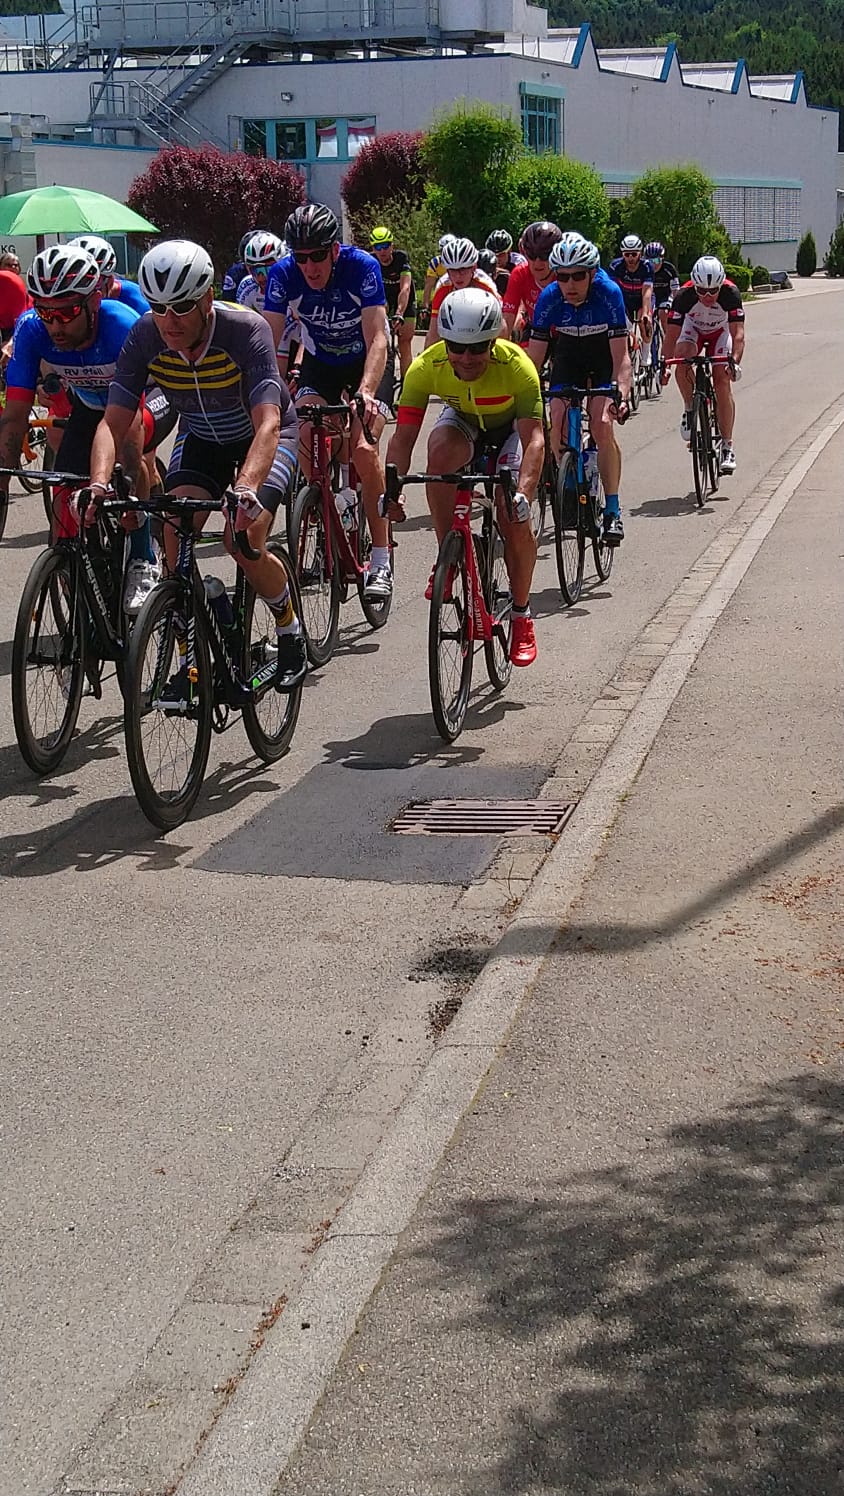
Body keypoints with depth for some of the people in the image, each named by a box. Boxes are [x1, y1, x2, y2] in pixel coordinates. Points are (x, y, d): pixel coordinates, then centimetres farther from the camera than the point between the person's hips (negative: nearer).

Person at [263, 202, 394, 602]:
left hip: (366, 363, -3)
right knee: (303, 433, -25)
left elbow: (377, 339, -34)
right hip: (319, 362, 3)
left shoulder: (362, 267, -29)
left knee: (363, 447, -24)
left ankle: (381, 561, -17)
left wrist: (365, 392, -51)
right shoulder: (283, 273, -21)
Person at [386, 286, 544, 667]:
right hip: (462, 421, 2)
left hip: (510, 427, -2)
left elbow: (534, 438, -40)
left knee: (515, 521, -17)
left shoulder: (517, 366, -35)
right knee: (440, 448, -35)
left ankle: (521, 615, 6)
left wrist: (524, 494, -54)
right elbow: (403, 436, -29)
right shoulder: (426, 367, -30)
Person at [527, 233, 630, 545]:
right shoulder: (549, 299, -26)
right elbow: (535, 357, -19)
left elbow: (621, 356, -32)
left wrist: (622, 395, -47)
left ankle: (612, 510, -12)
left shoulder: (609, 294, -32)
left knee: (602, 426, -20)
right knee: (557, 425, -15)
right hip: (568, 355, 3)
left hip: (604, 356, -3)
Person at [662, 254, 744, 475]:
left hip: (720, 331, -1)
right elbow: (672, 333, -32)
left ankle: (727, 447, -8)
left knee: (722, 381, -15)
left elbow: (738, 332, -38)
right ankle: (690, 409, -7)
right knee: (682, 360, -31)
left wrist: (735, 361, -55)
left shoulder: (731, 293, -34)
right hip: (693, 329, 1)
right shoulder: (684, 295, -32)